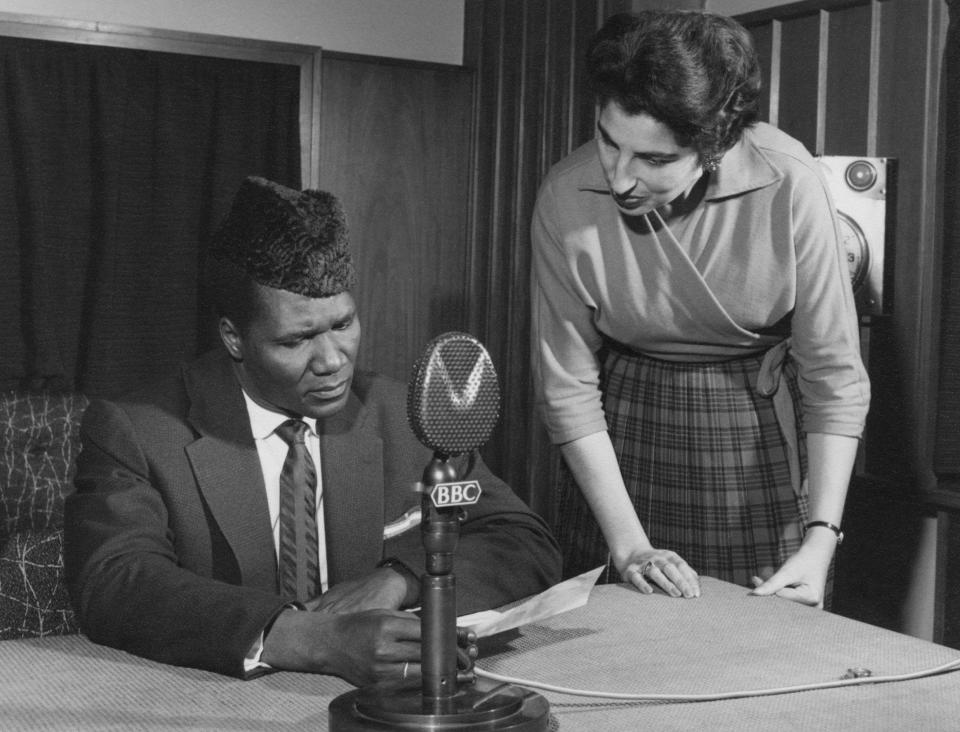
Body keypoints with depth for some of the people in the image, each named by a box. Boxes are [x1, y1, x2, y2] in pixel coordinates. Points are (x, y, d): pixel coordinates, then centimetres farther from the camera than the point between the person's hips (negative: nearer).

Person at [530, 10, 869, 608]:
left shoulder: (789, 185, -23)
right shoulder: (565, 199, -19)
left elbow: (835, 377, -16)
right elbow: (568, 387, -13)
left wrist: (821, 539, -23)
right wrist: (629, 544, -18)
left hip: (763, 421, -1)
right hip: (628, 422, 1)